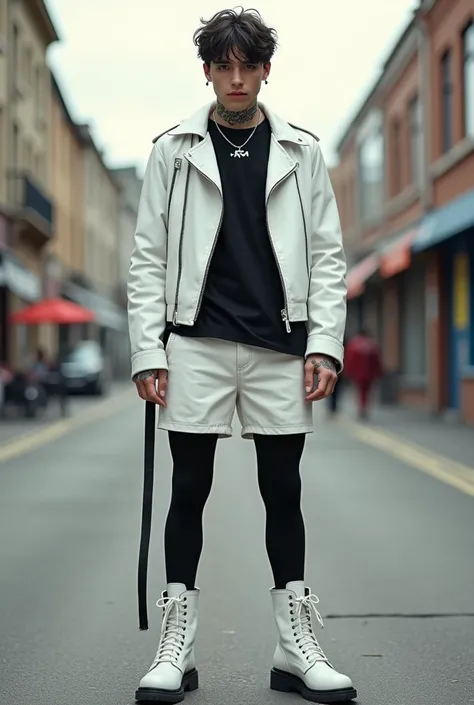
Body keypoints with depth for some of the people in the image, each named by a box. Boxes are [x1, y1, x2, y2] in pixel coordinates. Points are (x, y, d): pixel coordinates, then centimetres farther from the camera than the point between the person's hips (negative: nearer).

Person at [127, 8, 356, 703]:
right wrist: (147, 352, -5)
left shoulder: (301, 151, 9)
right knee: (189, 491, 2)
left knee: (284, 494, 5)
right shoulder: (175, 150, 6)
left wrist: (324, 344, -4)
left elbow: (327, 255, 7)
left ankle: (297, 649, 13)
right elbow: (149, 258, 3)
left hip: (279, 346, 1)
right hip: (197, 343, -1)